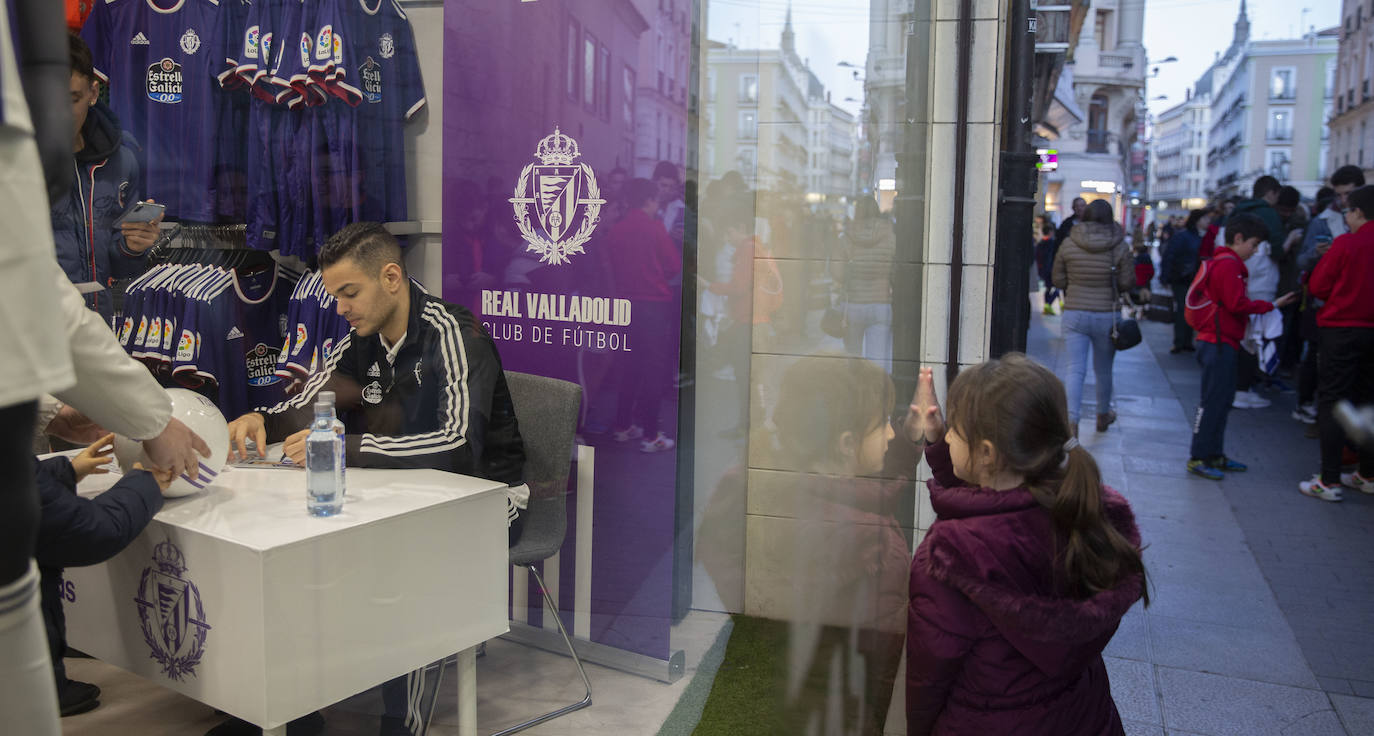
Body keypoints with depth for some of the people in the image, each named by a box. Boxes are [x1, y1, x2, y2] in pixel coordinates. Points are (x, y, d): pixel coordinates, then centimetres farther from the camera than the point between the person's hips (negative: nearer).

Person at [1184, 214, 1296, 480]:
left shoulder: (1222, 262, 18)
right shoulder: (1228, 264, -14)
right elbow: (1237, 304, -19)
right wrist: (1271, 305, -10)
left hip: (1219, 342, 11)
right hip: (1219, 343, -11)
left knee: (1222, 399, 15)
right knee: (1213, 401, -7)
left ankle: (1215, 456, 22)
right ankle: (1197, 458, -2)